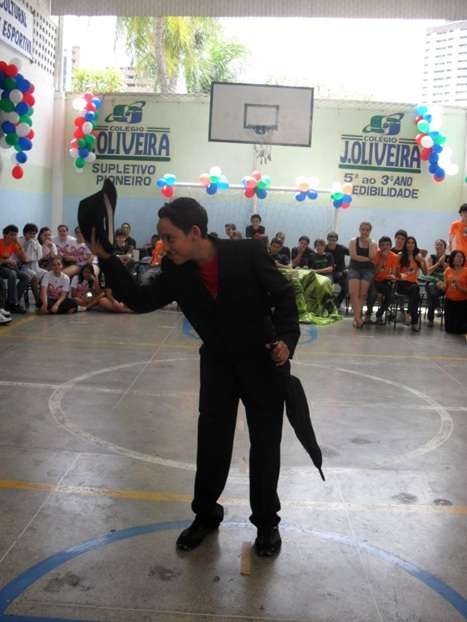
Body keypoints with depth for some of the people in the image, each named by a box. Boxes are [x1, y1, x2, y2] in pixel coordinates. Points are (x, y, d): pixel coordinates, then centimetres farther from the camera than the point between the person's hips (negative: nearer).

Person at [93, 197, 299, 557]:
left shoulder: (248, 253, -23)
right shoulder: (176, 270, -11)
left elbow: (284, 294, -13)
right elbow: (141, 301, -7)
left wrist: (287, 339, -26)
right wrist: (106, 259, -15)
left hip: (264, 361, -3)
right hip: (217, 363, 3)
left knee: (266, 446, 6)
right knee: (211, 443, 9)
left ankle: (267, 521, 25)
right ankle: (206, 515, 30)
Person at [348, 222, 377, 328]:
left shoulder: (373, 244, 11)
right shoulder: (353, 241, 8)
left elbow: (372, 256, -6)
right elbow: (354, 256, -6)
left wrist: (369, 243, -4)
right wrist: (368, 259, -7)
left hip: (368, 270, 1)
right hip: (354, 268, -1)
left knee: (363, 293, -16)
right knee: (354, 293, -21)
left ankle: (356, 317, -7)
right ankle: (358, 318, -28)